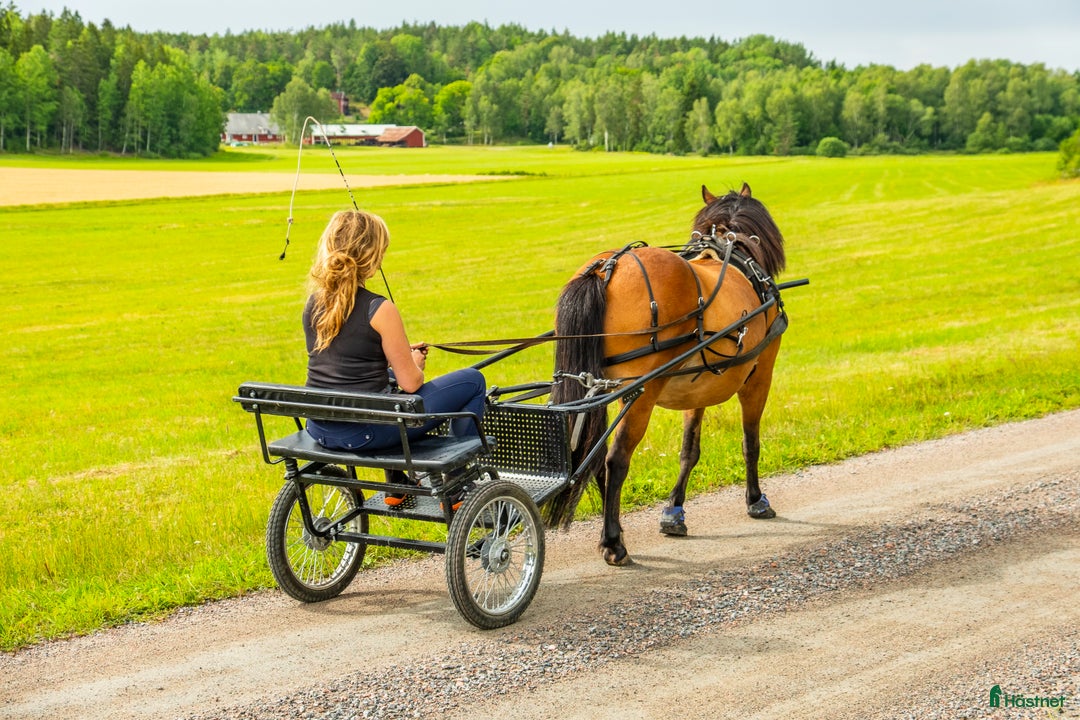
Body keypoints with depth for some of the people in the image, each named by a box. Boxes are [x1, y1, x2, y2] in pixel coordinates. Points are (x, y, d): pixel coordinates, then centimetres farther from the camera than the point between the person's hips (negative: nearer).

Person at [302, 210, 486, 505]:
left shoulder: (314, 303, 4)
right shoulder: (379, 310, -16)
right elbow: (411, 383, -11)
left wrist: (398, 355, 18)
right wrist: (415, 363, 10)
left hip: (319, 429, 7)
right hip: (365, 432, -7)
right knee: (472, 380, 7)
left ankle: (398, 484, 44)